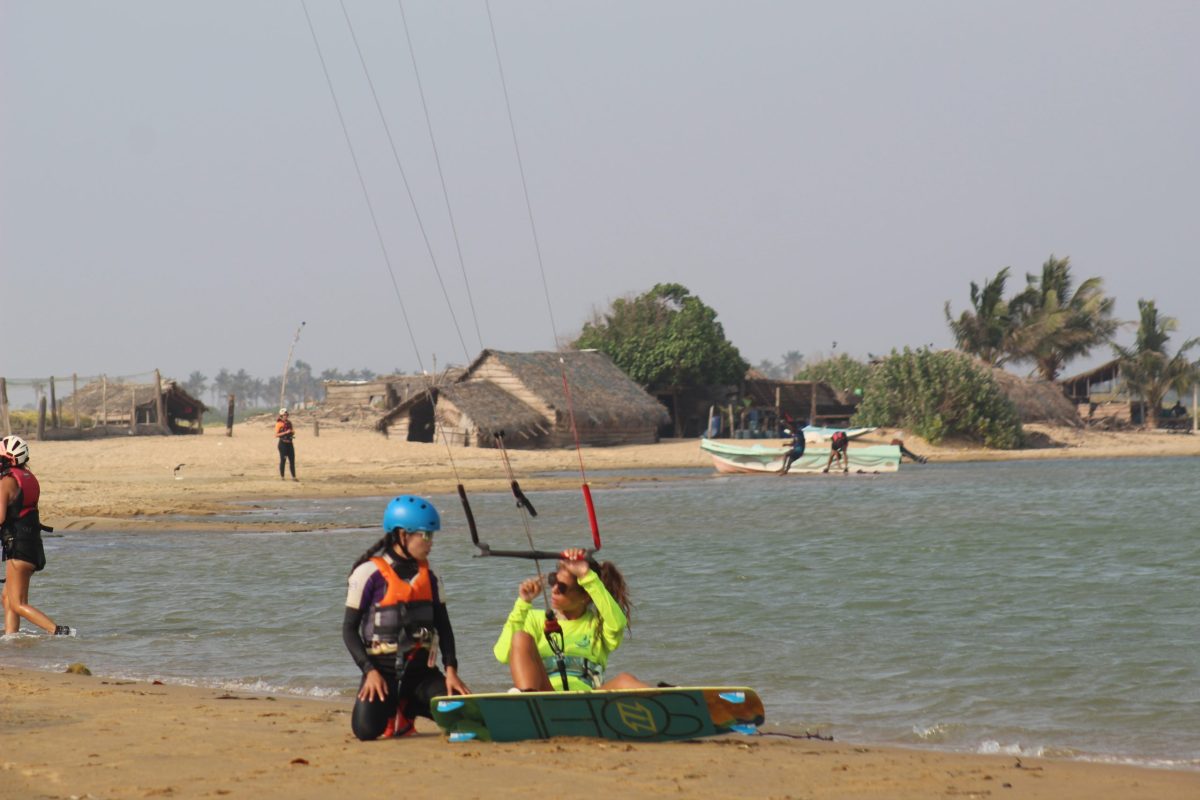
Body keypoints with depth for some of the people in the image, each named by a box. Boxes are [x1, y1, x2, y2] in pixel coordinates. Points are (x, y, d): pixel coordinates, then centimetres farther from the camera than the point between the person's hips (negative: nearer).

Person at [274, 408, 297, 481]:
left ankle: (293, 476, 6)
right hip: (283, 443, -6)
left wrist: (292, 432, -2)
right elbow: (276, 435, -14)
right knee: (283, 460, -1)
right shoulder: (279, 424, -7)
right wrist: (286, 432, -21)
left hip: (289, 443, 6)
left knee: (292, 460, 3)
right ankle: (281, 476, 8)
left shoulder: (289, 422, 11)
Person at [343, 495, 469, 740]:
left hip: (421, 668, 4)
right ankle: (390, 707, 11)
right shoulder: (370, 573, -7)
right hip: (383, 668, -4)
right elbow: (349, 629, -6)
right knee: (366, 729, -27)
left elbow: (443, 625, 11)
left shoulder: (427, 574, 9)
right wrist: (370, 671, -16)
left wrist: (451, 669, -2)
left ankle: (405, 708, 12)